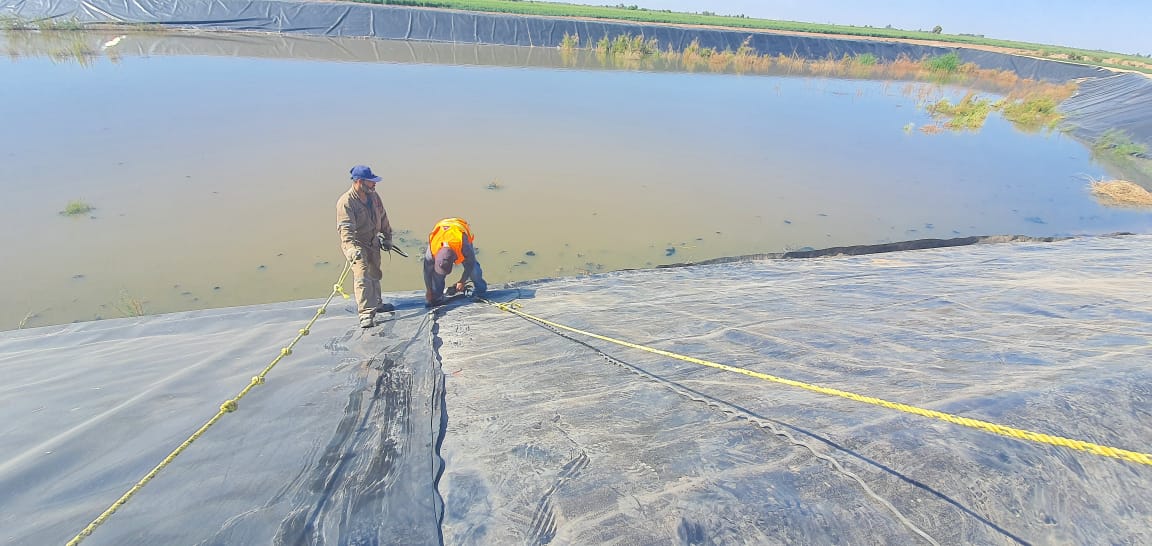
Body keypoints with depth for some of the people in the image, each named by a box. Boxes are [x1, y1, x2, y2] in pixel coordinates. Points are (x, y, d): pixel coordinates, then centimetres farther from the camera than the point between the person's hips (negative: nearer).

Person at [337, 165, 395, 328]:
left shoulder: (373, 196, -1)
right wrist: (351, 248, -47)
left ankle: (376, 304, 39)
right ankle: (366, 313, -17)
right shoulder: (345, 202, -23)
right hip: (356, 244, -7)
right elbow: (346, 228, -34)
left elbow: (383, 218, 12)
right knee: (362, 276, -18)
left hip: (373, 242, 7)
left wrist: (387, 238, 16)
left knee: (374, 274, 20)